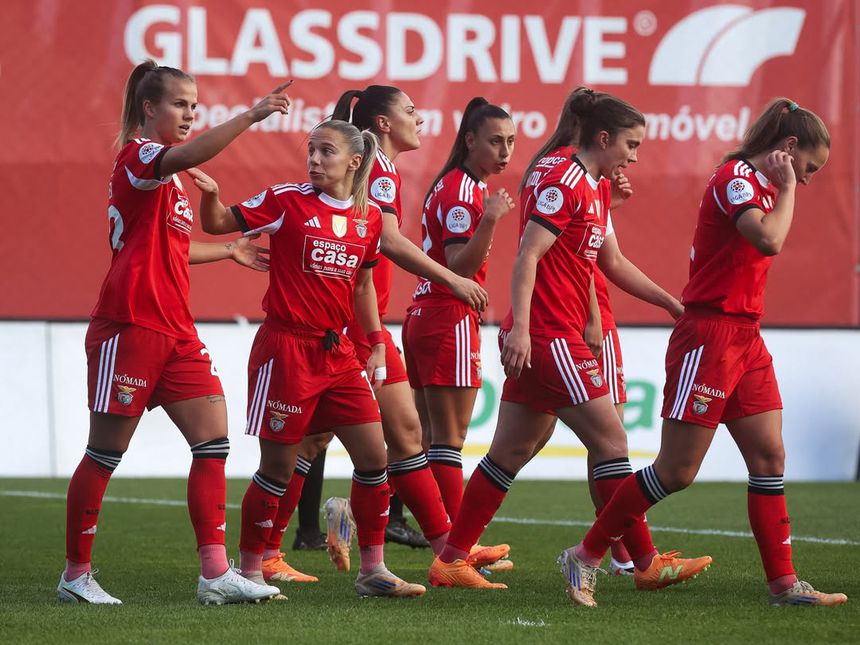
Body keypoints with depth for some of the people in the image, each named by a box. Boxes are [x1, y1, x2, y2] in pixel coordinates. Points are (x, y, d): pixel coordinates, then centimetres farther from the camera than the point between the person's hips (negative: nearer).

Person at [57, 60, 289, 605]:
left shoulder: (168, 176, 20)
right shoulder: (136, 155, -8)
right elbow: (187, 155, -32)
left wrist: (229, 251, 33)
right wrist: (250, 116, -37)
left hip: (175, 330, 9)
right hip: (129, 327, -9)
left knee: (213, 438, -1)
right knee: (105, 453, -1)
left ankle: (216, 573, -3)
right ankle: (76, 574, 9)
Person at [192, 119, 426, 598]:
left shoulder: (369, 217, 8)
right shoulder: (288, 200, -4)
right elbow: (218, 224, -1)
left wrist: (377, 346, 15)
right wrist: (210, 195, -22)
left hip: (338, 352, 5)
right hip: (287, 347, -5)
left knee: (374, 455, 1)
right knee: (278, 467, -2)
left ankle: (373, 570, 10)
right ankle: (249, 571, 11)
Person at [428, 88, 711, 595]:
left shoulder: (596, 188, 17)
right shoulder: (564, 182, -13)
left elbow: (611, 262, 27)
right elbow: (528, 256, -19)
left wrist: (671, 302, 27)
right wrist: (520, 327, -27)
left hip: (553, 340, 10)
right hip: (549, 338, -10)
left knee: (512, 453, 10)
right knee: (611, 441, -6)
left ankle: (451, 561, 12)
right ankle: (647, 563, -1)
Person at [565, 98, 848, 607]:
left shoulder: (759, 184, 16)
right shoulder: (735, 178, -13)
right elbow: (769, 240, -28)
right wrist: (786, 186, -17)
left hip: (745, 337, 10)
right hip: (710, 335, -10)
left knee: (769, 456, 4)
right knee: (676, 471, -6)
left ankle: (784, 584, 7)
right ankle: (587, 554, 5)